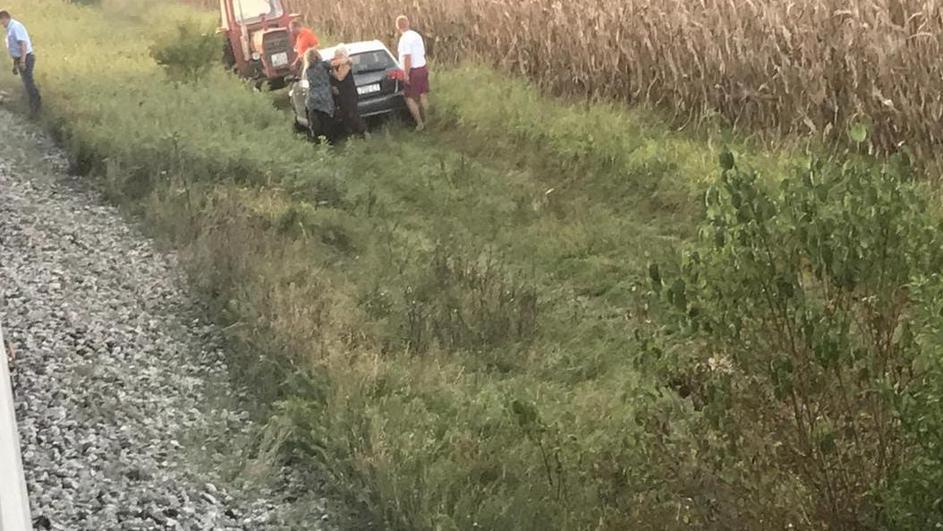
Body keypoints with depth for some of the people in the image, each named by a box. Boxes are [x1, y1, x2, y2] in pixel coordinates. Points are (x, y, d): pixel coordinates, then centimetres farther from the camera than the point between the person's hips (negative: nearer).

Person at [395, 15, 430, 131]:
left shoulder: (405, 39, -17)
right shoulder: (417, 36, 9)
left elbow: (407, 58, -22)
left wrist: (406, 74, -19)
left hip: (413, 71, -8)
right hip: (423, 68, 8)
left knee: (410, 98, 0)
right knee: (423, 96, 14)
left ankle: (419, 123, -3)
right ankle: (426, 120, 21)